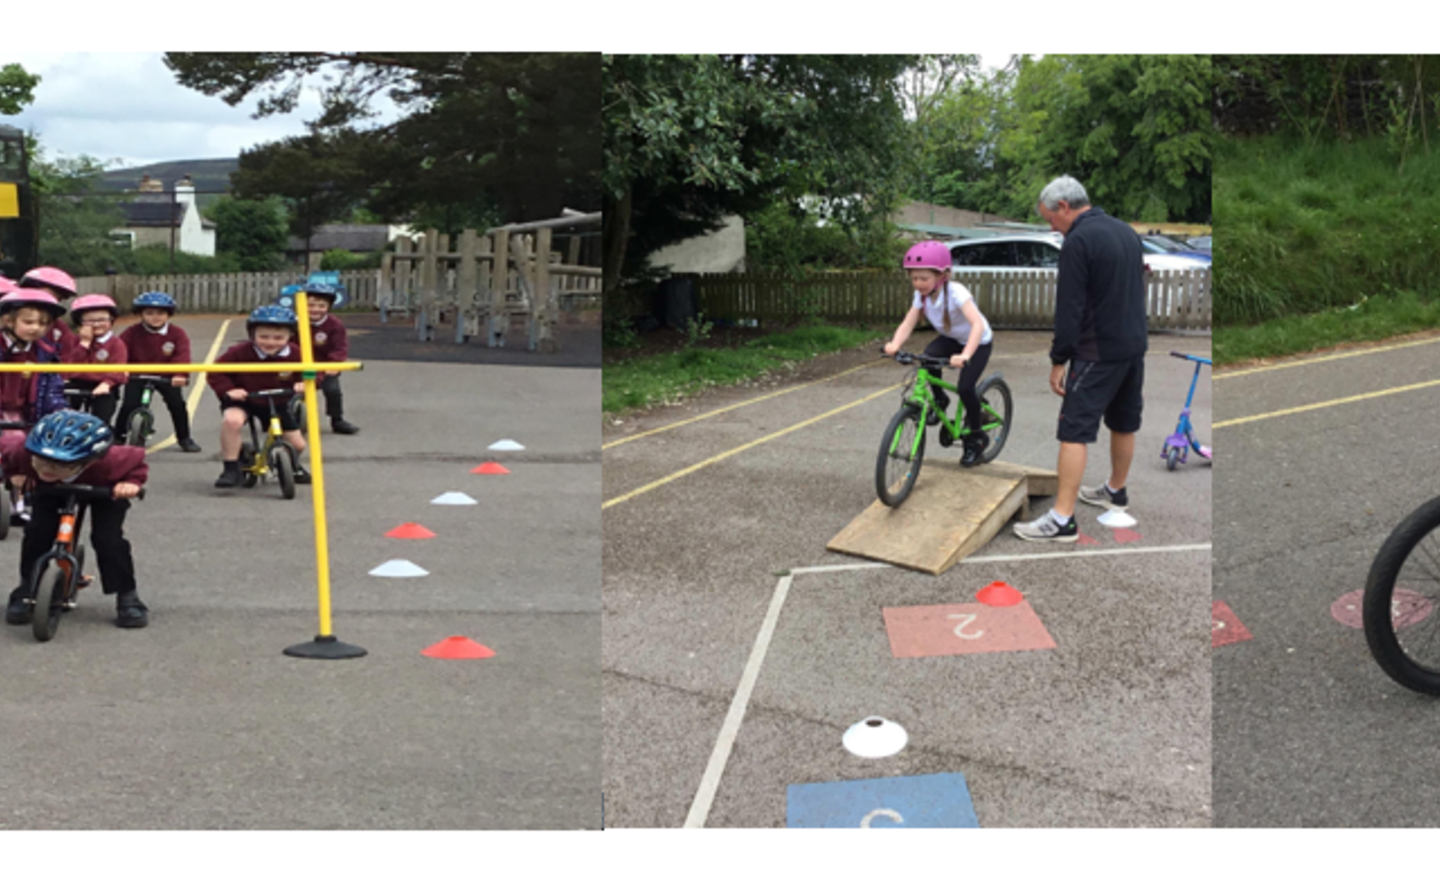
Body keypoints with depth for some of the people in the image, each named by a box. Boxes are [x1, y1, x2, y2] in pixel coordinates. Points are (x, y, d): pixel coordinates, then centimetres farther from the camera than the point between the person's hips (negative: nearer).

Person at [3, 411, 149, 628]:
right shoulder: (24, 452, -39)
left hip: (103, 490, -2)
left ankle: (127, 596, 0)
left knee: (108, 539, -18)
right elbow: (6, 448, -13)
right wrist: (10, 472, -19)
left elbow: (136, 460, -24)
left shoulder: (109, 462, -45)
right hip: (51, 491, 3)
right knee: (37, 533, -14)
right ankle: (25, 591, 8)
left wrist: (131, 483, -38)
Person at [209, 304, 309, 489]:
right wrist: (228, 390, -27)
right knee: (232, 420, -38)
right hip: (242, 400, -3)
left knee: (297, 445, 2)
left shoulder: (295, 354, -14)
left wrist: (303, 384, -23)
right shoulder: (239, 352, -20)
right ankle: (231, 470, -22)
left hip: (276, 403, 3)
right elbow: (216, 373, -11)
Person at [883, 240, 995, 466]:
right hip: (949, 338, 5)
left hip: (978, 342, -5)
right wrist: (895, 344, -42)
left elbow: (977, 324, -46)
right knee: (927, 359, -27)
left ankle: (977, 437, 4)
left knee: (965, 388, -20)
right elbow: (908, 323, -20)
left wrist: (965, 356, -60)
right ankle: (939, 400, 0)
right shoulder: (922, 295, -15)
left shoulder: (955, 292, -34)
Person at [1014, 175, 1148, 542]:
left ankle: (1062, 519, -12)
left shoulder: (1078, 241, -16)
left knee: (1075, 432, -9)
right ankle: (1115, 491, 38)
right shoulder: (1126, 231, 12)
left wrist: (1058, 360, -12)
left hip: (1099, 353, -9)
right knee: (1124, 423, 21)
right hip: (1135, 345, 9)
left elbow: (1069, 307, -18)